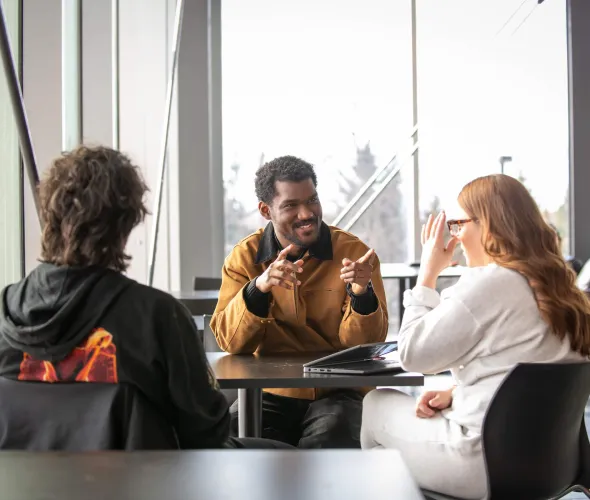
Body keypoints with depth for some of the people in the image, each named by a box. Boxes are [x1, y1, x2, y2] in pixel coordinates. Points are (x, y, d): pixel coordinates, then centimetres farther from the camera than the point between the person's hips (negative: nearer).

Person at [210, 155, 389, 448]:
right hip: (270, 393, 2)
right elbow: (229, 342, -9)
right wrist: (258, 287, -27)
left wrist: (362, 292, -26)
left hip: (337, 393, -1)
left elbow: (366, 346, -6)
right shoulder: (244, 257, 1)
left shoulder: (353, 252, -3)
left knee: (326, 442, -33)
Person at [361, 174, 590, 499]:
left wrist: (428, 273, -5)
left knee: (377, 404, 13)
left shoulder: (486, 282, -19)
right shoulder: (553, 282, 7)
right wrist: (455, 394, 6)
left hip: (488, 461, -8)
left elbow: (413, 354, -12)